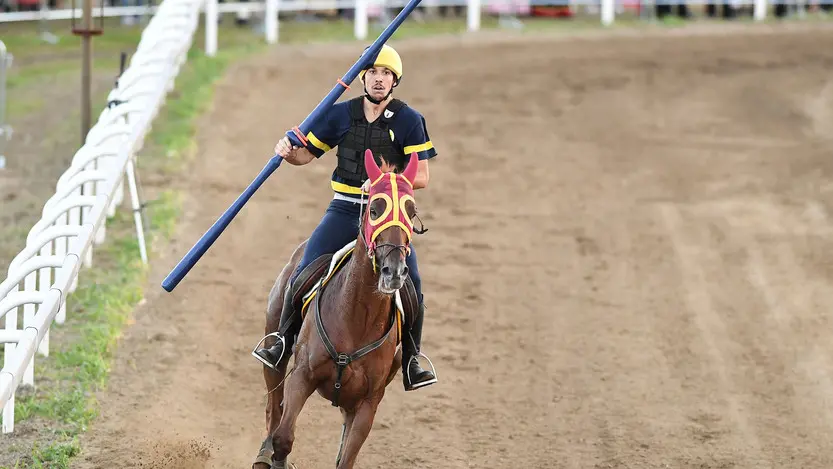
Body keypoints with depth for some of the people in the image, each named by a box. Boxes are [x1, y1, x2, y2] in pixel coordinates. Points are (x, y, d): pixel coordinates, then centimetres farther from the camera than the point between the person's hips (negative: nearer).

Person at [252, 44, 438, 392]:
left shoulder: (409, 120, -2)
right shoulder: (342, 114, 5)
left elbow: (422, 178, -6)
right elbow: (307, 154, 11)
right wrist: (288, 153, -11)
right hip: (344, 210, 2)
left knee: (410, 282, -14)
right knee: (305, 272, -14)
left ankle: (411, 362, 2)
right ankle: (283, 343, 1)